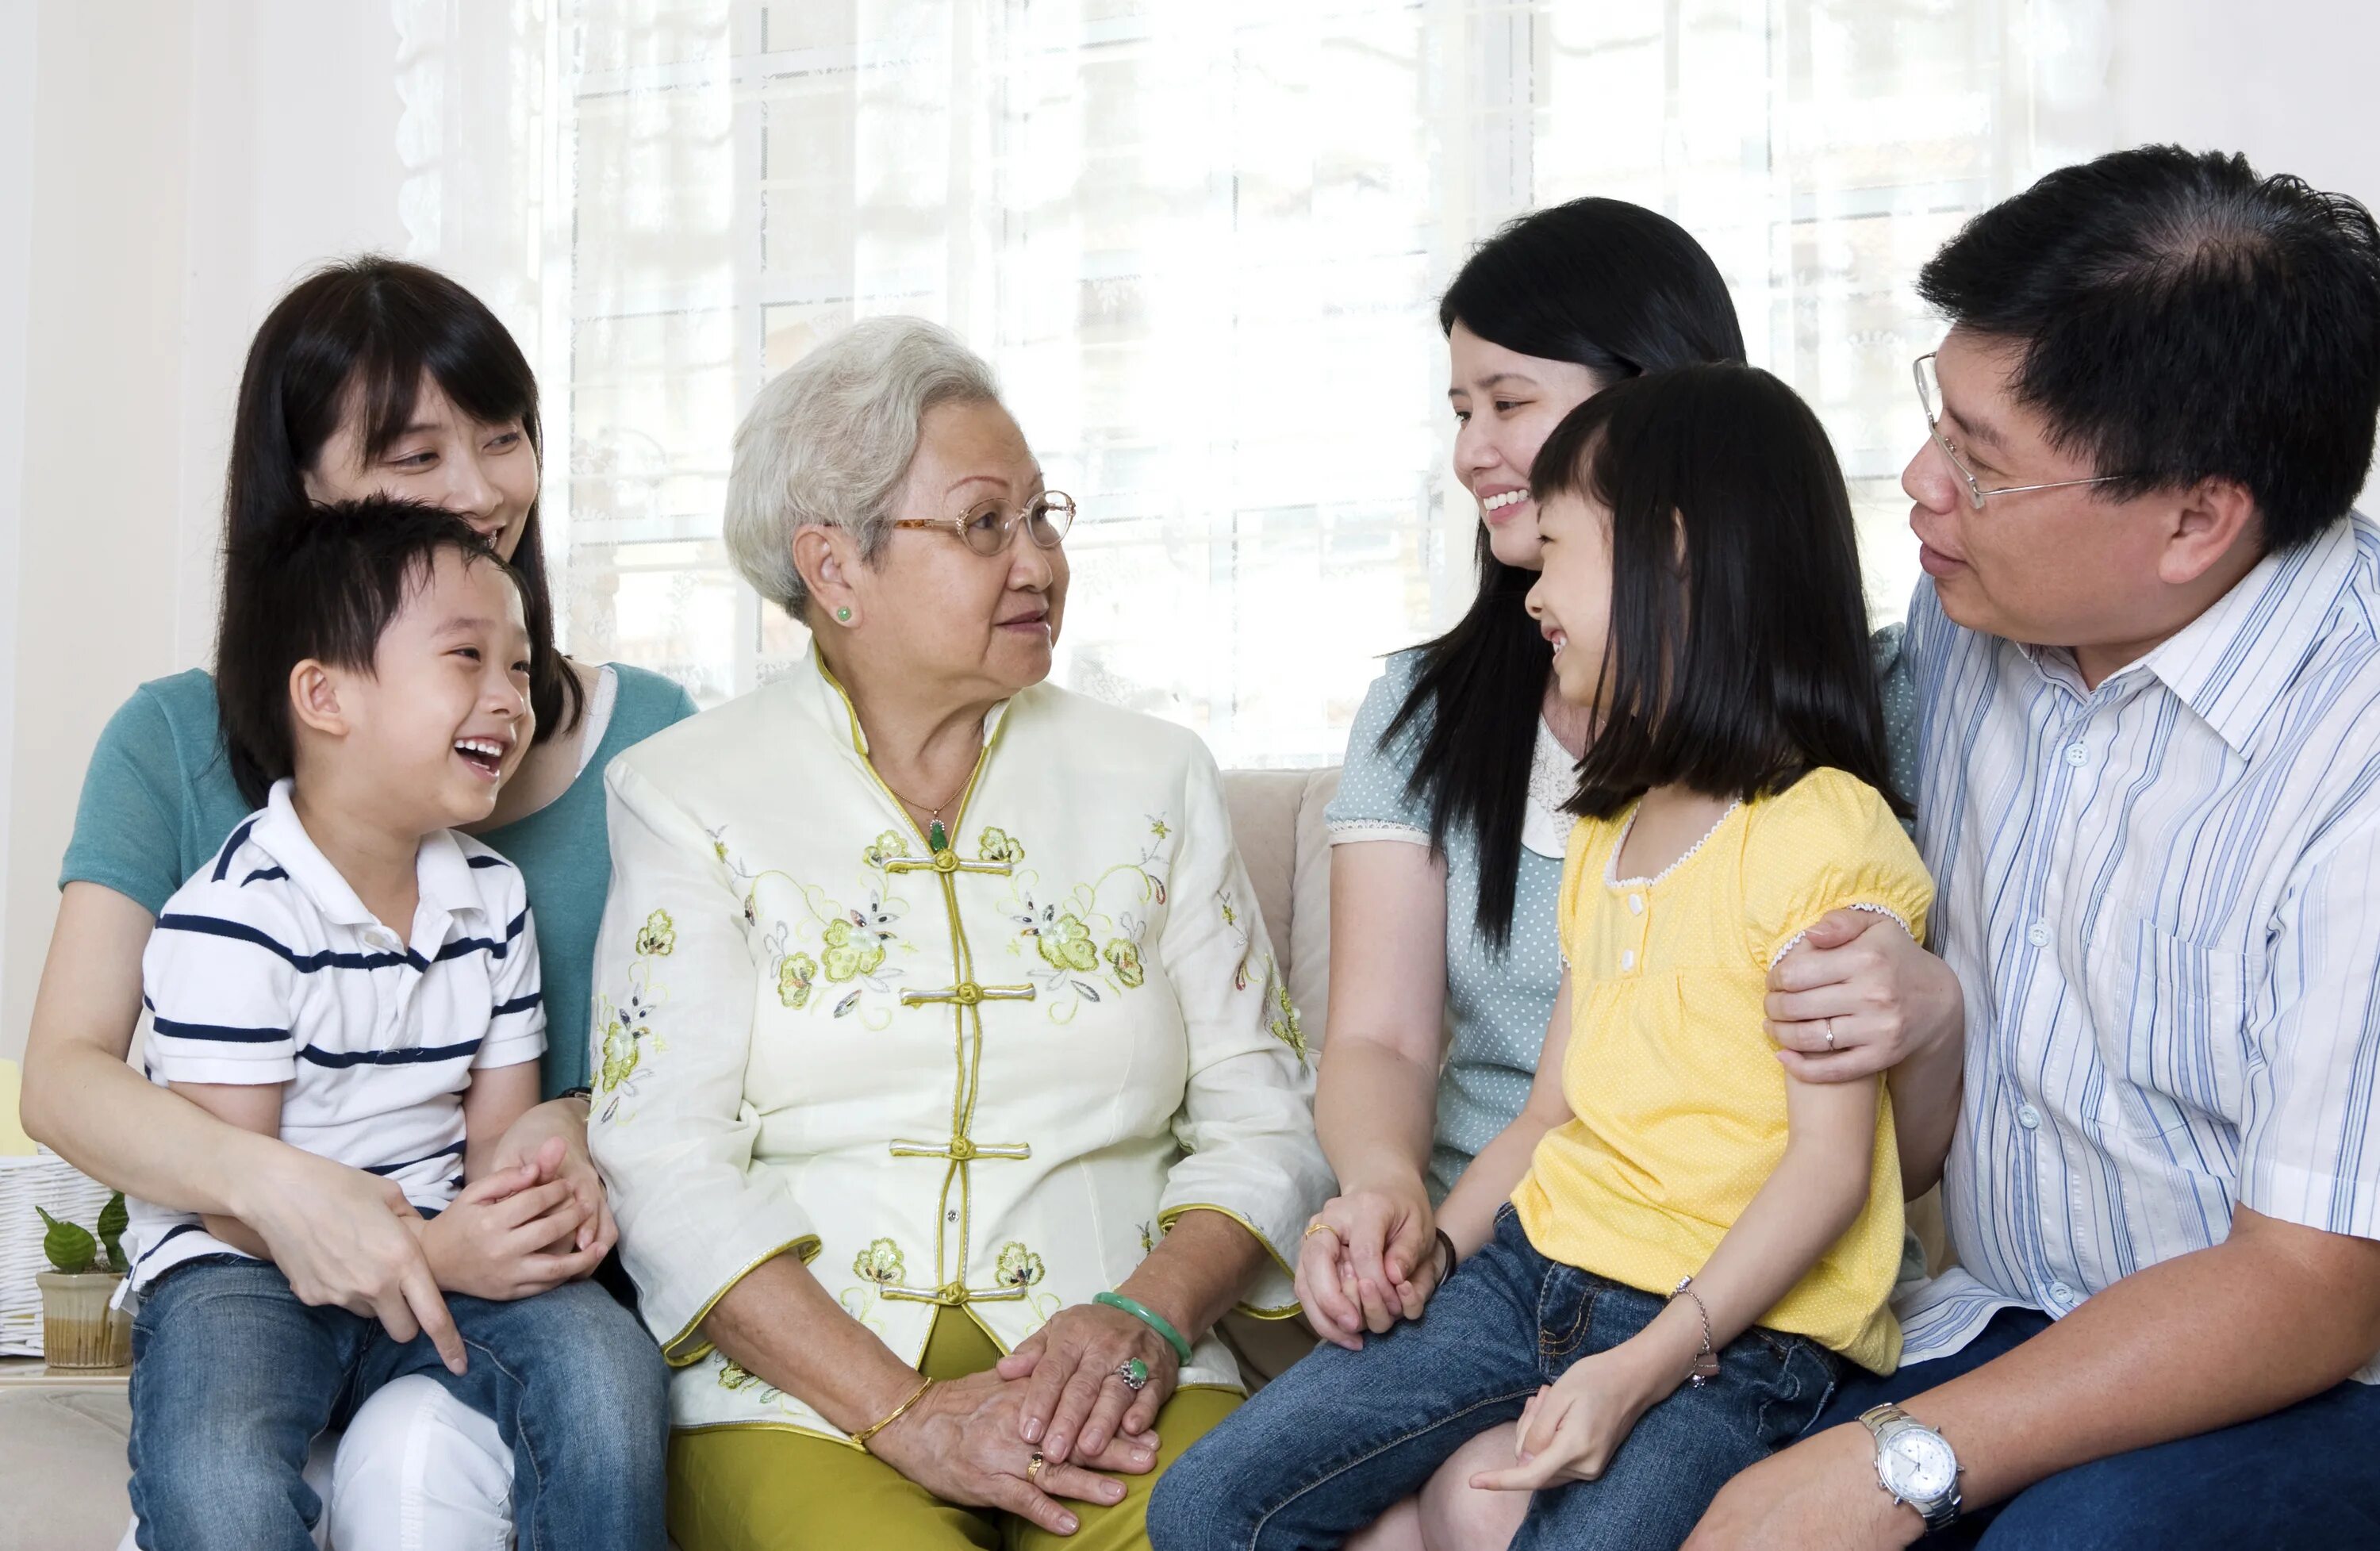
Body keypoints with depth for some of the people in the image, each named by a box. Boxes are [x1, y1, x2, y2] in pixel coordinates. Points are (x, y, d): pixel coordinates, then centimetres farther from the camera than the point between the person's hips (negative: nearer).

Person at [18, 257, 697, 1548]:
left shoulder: (641, 733, 6)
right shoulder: (176, 745, 4)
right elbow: (61, 1075, -4)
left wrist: (581, 1129, -17)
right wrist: (269, 1183, -24)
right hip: (259, 1291, 0)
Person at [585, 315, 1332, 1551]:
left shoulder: (1152, 781, 14)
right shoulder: (691, 797, 6)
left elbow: (1264, 1120, 11)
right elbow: (664, 1164, -3)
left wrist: (1149, 1318, -9)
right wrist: (899, 1413, -15)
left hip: (1107, 1389, 2)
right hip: (802, 1393, -2)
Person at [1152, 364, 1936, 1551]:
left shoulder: (1825, 836, -10)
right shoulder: (1607, 832, 19)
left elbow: (1831, 1159, -15)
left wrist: (1645, 1366, -22)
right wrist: (1427, 1244, 0)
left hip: (1732, 1332, -7)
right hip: (1536, 1273, 7)